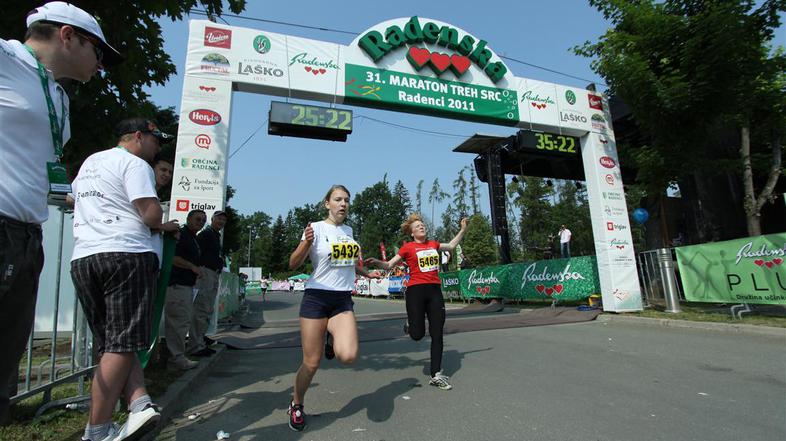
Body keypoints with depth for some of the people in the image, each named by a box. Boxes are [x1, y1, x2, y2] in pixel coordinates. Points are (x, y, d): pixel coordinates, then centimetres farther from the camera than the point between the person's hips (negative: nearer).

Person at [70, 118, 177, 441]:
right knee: (122, 345, -3)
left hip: (82, 258, 8)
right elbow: (151, 213, -15)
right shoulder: (135, 163, -3)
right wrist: (161, 226, 8)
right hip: (127, 256, -7)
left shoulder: (89, 163, 23)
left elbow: (77, 197, 42)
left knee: (111, 344, 7)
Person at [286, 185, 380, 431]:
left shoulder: (348, 230, 10)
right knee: (311, 363, 2)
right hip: (316, 298, -4)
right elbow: (293, 265, -12)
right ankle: (296, 406, 30)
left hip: (343, 300, 4)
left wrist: (367, 273, 31)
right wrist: (306, 242, -29)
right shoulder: (316, 228, -7)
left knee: (348, 356, -18)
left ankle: (332, 343, 17)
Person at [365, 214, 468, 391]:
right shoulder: (408, 247, 1)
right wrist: (376, 262, -20)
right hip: (416, 290, -4)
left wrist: (463, 230, 28)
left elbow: (451, 245, 32)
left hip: (435, 290, 4)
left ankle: (436, 375, 13)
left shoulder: (433, 244, 14)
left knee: (437, 335, 3)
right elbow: (389, 265, -1)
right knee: (417, 334, -7)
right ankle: (411, 324, 31)